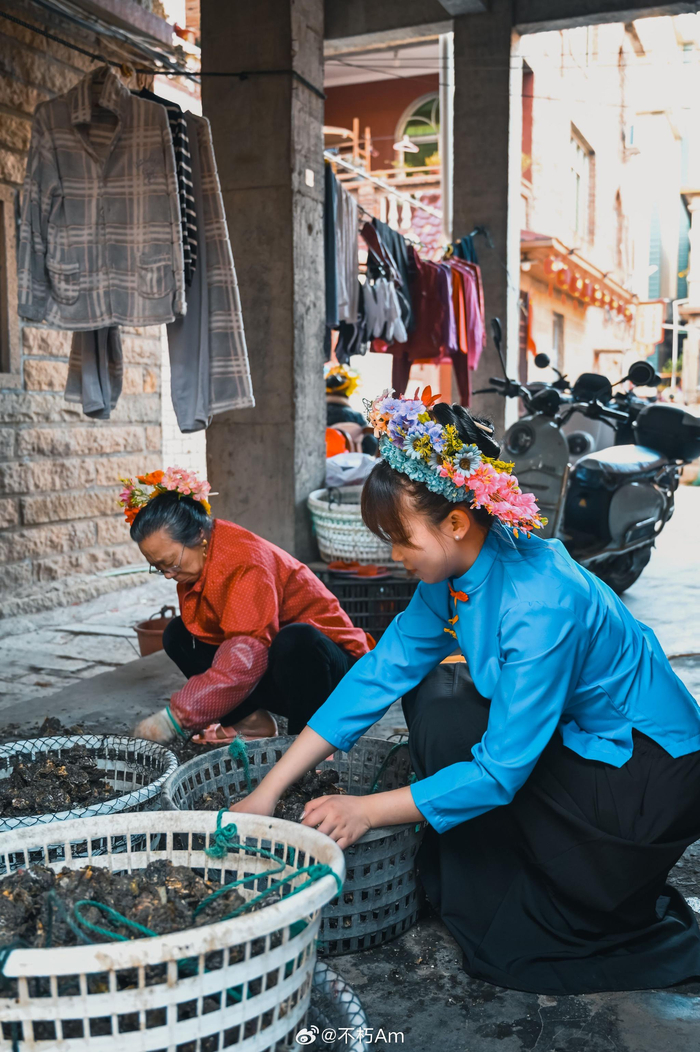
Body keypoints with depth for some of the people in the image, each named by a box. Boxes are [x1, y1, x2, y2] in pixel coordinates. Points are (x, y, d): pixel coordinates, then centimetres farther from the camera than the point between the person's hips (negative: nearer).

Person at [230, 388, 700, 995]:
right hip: (568, 736, 8)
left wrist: (369, 810, -20)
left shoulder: (539, 607, -33)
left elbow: (501, 770, -28)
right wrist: (269, 790, -7)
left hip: (649, 777, -8)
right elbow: (380, 672, -6)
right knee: (431, 694, -4)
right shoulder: (456, 570, -8)